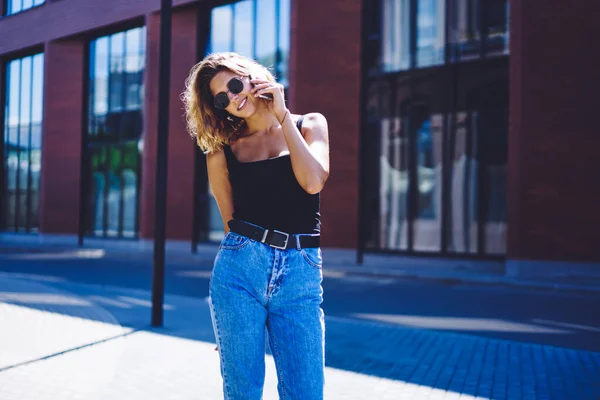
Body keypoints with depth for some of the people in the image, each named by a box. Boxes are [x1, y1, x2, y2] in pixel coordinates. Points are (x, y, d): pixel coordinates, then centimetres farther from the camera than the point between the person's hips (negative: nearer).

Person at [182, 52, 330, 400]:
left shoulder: (309, 124, 10)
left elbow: (313, 182, -9)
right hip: (240, 266, 1)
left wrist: (283, 114, -5)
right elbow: (231, 220, 13)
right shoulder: (223, 150, 10)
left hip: (301, 272, 0)